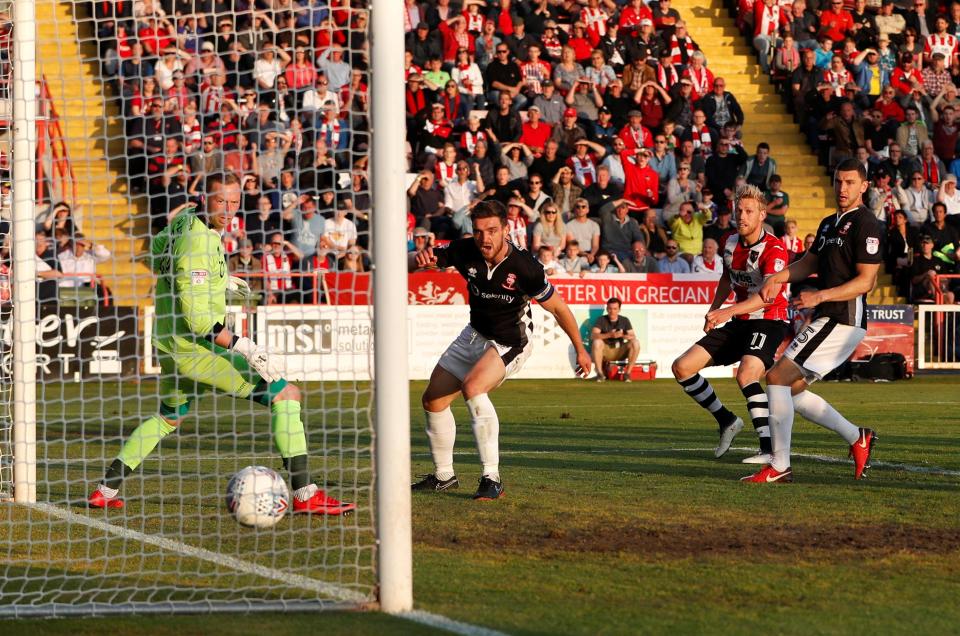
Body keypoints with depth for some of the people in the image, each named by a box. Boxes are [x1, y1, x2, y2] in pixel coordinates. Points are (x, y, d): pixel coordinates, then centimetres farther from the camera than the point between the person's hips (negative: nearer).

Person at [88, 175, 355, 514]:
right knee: (286, 395, -10)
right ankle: (305, 495, -16)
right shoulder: (197, 243, -22)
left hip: (170, 345, 10)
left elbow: (156, 248, 29)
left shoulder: (187, 219, 6)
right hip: (196, 347, -10)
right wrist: (246, 348, -27)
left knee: (168, 417, 31)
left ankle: (106, 490, 30)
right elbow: (196, 318, -25)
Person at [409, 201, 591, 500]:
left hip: (511, 343, -6)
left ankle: (492, 478, -30)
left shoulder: (524, 267, -29)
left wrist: (580, 350, -6)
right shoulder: (464, 251, -18)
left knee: (472, 387, -32)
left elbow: (558, 308, -15)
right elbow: (412, 263, -9)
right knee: (433, 400, 10)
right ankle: (444, 476, 32)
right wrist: (419, 259, -34)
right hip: (475, 335, 6)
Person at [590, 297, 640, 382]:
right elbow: (593, 335, -20)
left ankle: (627, 373, -17)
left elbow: (633, 337, -9)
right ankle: (600, 373, -24)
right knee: (597, 342, -34)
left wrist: (622, 335, -31)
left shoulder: (624, 320, 1)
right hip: (605, 352, -2)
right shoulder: (601, 320, -5)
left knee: (635, 343, -23)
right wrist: (609, 335, -36)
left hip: (619, 352, 2)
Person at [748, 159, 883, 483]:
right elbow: (809, 263, 24)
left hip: (843, 320, -10)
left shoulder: (866, 224, -10)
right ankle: (857, 438, 19)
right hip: (827, 320, 10)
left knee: (777, 377, -14)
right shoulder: (829, 224, 18)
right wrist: (778, 277, 4)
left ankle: (779, 466, -12)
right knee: (793, 389, 13)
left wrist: (820, 296, -23)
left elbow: (866, 280, -16)